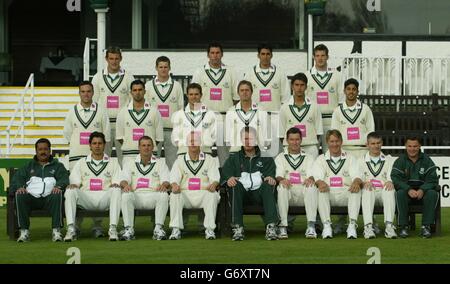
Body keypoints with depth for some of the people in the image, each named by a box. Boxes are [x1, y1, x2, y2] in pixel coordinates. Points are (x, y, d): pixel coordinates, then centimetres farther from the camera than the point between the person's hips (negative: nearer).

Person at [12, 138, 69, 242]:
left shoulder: (57, 166, 26)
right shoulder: (29, 166, 30)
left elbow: (64, 179, 8)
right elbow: (17, 178, 16)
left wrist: (58, 186, -16)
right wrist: (19, 187, -9)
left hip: (49, 196, -1)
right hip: (31, 196, 1)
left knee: (57, 195, -36)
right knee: (20, 196, -32)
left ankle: (56, 231, -34)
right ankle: (24, 231, -29)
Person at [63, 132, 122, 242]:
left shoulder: (113, 162, 20)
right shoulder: (81, 163, 22)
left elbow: (118, 182, 10)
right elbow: (74, 182, 12)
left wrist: (115, 185, -15)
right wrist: (73, 185, -13)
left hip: (105, 198, -1)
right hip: (86, 198, 1)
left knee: (116, 191, -34)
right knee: (70, 191, -30)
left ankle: (113, 229, -38)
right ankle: (71, 229, -34)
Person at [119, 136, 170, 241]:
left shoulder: (160, 163, 19)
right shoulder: (130, 164, 21)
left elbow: (167, 182, 5)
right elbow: (124, 179, 5)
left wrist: (164, 185, -22)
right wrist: (125, 185, -22)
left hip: (154, 195, 0)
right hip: (136, 196, 0)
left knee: (164, 195, -33)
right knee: (126, 195, -33)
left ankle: (158, 228, -30)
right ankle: (128, 229, -32)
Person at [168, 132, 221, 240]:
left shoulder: (209, 160, 15)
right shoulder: (180, 160, 17)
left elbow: (215, 177, 1)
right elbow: (174, 177, 3)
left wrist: (213, 184, -25)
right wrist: (174, 185, -23)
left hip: (204, 192, -1)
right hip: (185, 194, 1)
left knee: (212, 195, -34)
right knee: (174, 195, -32)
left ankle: (209, 229, -31)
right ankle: (176, 230, -31)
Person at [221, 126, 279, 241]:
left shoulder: (266, 158, 23)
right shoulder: (234, 158, 24)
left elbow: (271, 173, 7)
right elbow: (225, 172, 7)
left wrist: (270, 177, -19)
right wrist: (229, 178, -18)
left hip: (259, 192, 0)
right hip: (241, 193, 0)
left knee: (268, 185, -33)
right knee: (236, 186, -34)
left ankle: (271, 227, -45)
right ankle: (238, 228, -42)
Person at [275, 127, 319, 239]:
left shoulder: (308, 158, 20)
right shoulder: (280, 158, 19)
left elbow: (311, 175, 3)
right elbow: (278, 175, 2)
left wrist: (310, 179, -24)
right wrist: (282, 179, -25)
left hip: (303, 193, 0)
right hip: (288, 193, 0)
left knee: (312, 187, -34)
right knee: (282, 187, -35)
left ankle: (311, 226, -41)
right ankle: (283, 227, -38)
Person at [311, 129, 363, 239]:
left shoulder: (349, 158, 18)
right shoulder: (321, 159, 17)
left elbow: (356, 176, 3)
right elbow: (317, 177, 0)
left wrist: (356, 182, -24)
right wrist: (320, 182, -26)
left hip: (346, 193, 0)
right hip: (328, 194, 0)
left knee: (356, 189, -32)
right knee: (321, 190, -33)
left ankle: (352, 225, -39)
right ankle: (326, 225, -37)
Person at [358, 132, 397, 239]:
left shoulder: (389, 160, 19)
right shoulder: (361, 161, 18)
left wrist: (390, 181, -23)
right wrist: (364, 182, -22)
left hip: (384, 192, 0)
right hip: (369, 194, 0)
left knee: (389, 190, -35)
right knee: (367, 190, -36)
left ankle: (389, 226, -48)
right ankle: (368, 226, -48)